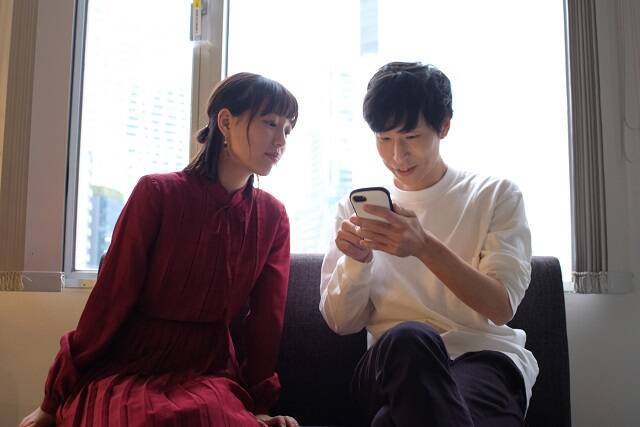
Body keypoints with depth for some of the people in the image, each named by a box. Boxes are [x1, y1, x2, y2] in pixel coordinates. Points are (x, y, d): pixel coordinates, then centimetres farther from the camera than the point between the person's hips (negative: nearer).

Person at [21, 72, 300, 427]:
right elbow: (110, 298, -7)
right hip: (129, 369, -2)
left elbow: (266, 317, 4)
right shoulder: (157, 193, -9)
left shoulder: (272, 216, 1)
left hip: (210, 374, 2)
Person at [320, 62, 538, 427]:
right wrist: (356, 260, -12)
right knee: (406, 338, -36)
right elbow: (342, 323, 9)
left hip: (484, 357, -2)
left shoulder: (497, 195, 8)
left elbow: (501, 308, -5)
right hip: (394, 364, 3)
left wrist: (426, 247, -20)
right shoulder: (355, 208, 13)